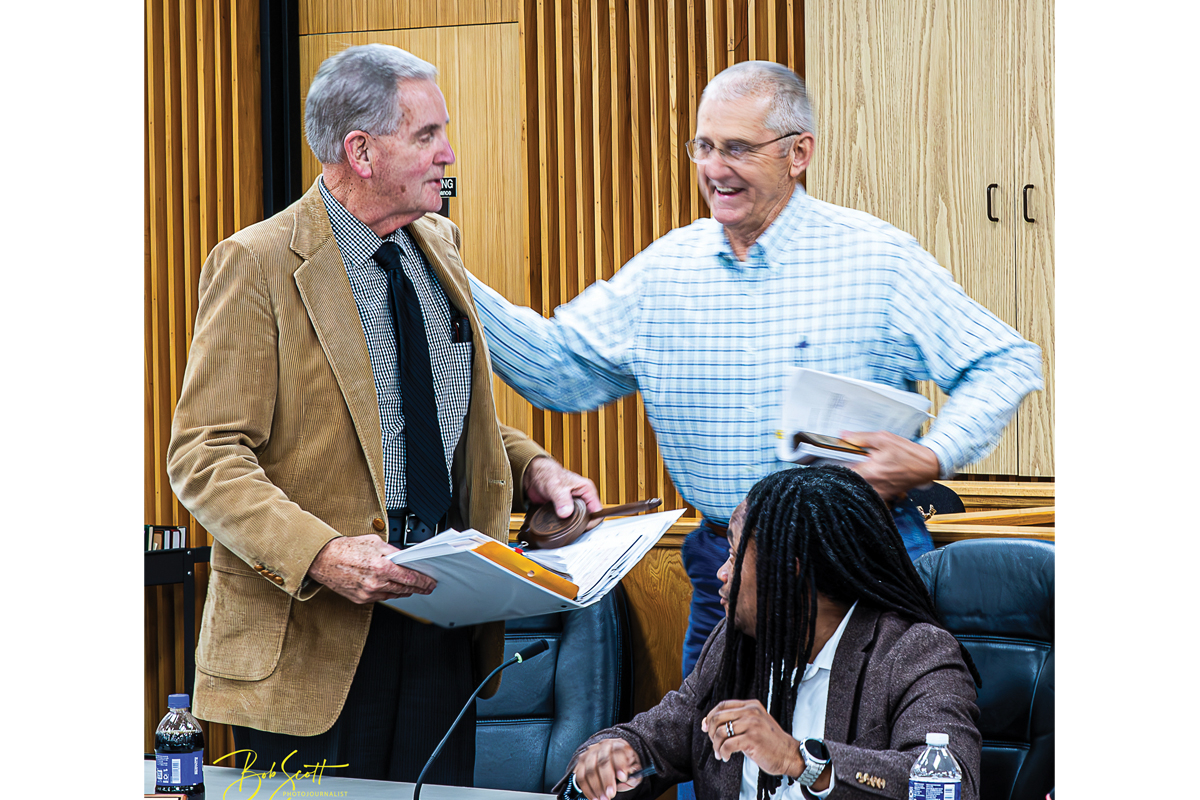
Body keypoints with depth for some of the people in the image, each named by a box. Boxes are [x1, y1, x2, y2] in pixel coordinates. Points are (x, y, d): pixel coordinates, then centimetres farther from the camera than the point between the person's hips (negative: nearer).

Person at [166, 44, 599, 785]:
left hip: (443, 623, 6)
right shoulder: (258, 265, -10)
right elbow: (205, 454, -14)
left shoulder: (438, 246, 13)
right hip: (313, 633, -6)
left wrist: (531, 466, 5)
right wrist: (320, 553, -28)